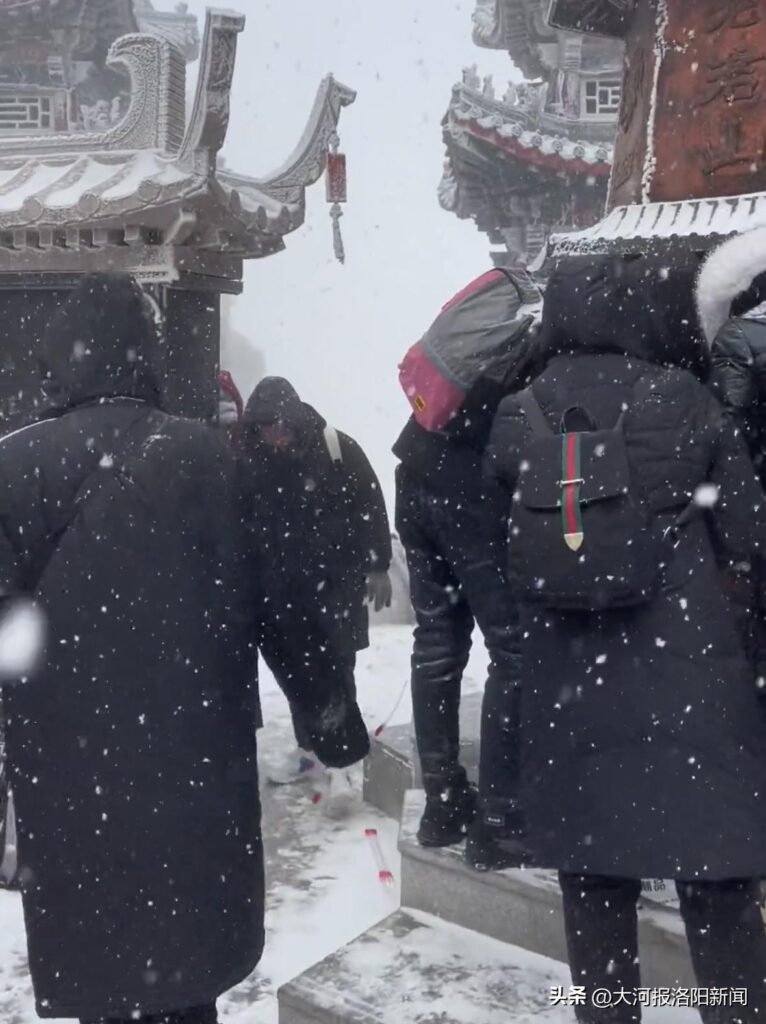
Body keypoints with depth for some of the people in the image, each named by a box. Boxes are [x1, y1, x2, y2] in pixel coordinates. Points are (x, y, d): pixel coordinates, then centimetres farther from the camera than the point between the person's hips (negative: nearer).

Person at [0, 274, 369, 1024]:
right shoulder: (207, 457, -2)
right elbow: (279, 598, -1)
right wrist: (333, 712, 9)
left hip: (69, 775, -1)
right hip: (194, 760, 1)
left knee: (100, 964, 13)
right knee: (185, 962, 17)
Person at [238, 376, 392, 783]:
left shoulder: (336, 448, -14)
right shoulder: (248, 458, -6)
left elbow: (371, 507, -8)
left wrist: (377, 566, -8)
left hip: (339, 575, -3)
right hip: (285, 581, 4)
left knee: (335, 665, 2)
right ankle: (309, 746, 22)